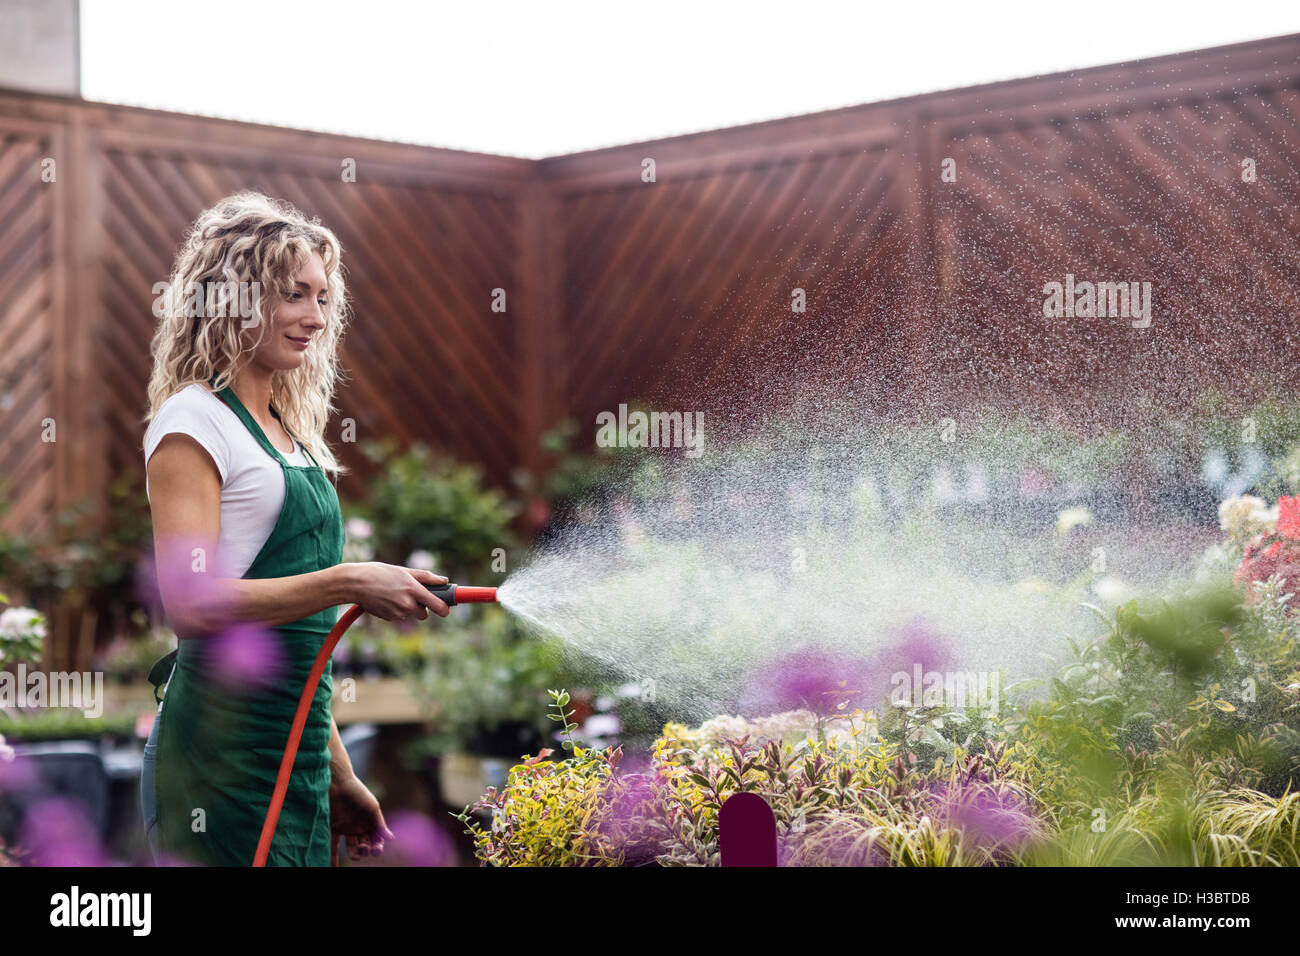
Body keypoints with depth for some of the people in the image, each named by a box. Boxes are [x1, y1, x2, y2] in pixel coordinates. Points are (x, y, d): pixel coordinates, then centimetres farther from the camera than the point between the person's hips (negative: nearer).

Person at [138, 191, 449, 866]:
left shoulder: (289, 431, 17)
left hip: (298, 761, 8)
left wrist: (339, 775, 19)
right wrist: (348, 584, -23)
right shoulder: (195, 421, -7)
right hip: (222, 764, -8)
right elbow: (188, 600, -19)